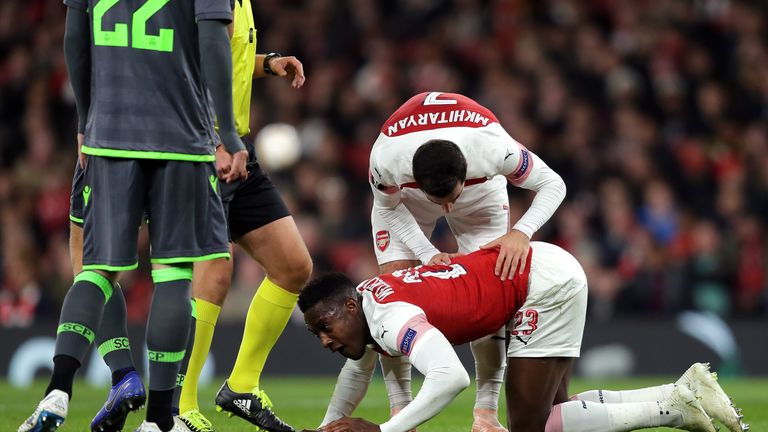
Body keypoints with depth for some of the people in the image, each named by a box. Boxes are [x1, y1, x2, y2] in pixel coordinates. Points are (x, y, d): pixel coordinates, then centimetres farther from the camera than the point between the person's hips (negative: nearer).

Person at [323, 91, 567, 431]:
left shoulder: (493, 148, -44)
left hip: (481, 192, 0)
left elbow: (552, 185, -28)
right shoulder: (386, 157, -41)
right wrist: (427, 254, -30)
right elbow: (388, 208, -17)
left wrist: (521, 233, -45)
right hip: (405, 197, 0)